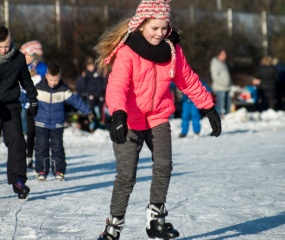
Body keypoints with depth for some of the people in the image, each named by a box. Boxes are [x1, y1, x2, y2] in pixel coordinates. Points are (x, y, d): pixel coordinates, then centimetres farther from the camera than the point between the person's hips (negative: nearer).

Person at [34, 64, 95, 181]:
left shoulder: (63, 90, -7)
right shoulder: (38, 88, -8)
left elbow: (75, 100, -2)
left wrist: (88, 112, 0)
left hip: (57, 125, 0)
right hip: (41, 124, 0)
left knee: (57, 148, 2)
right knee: (41, 147, 3)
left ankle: (59, 171, 10)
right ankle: (41, 171, 12)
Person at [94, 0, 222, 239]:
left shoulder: (172, 49, -1)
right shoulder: (126, 52, -18)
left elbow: (189, 81, 10)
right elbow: (116, 86, -31)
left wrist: (209, 108, 11)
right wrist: (118, 114, -48)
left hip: (158, 118, 4)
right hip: (130, 121, -4)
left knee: (164, 166, -14)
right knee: (126, 175, -5)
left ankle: (156, 218, 3)